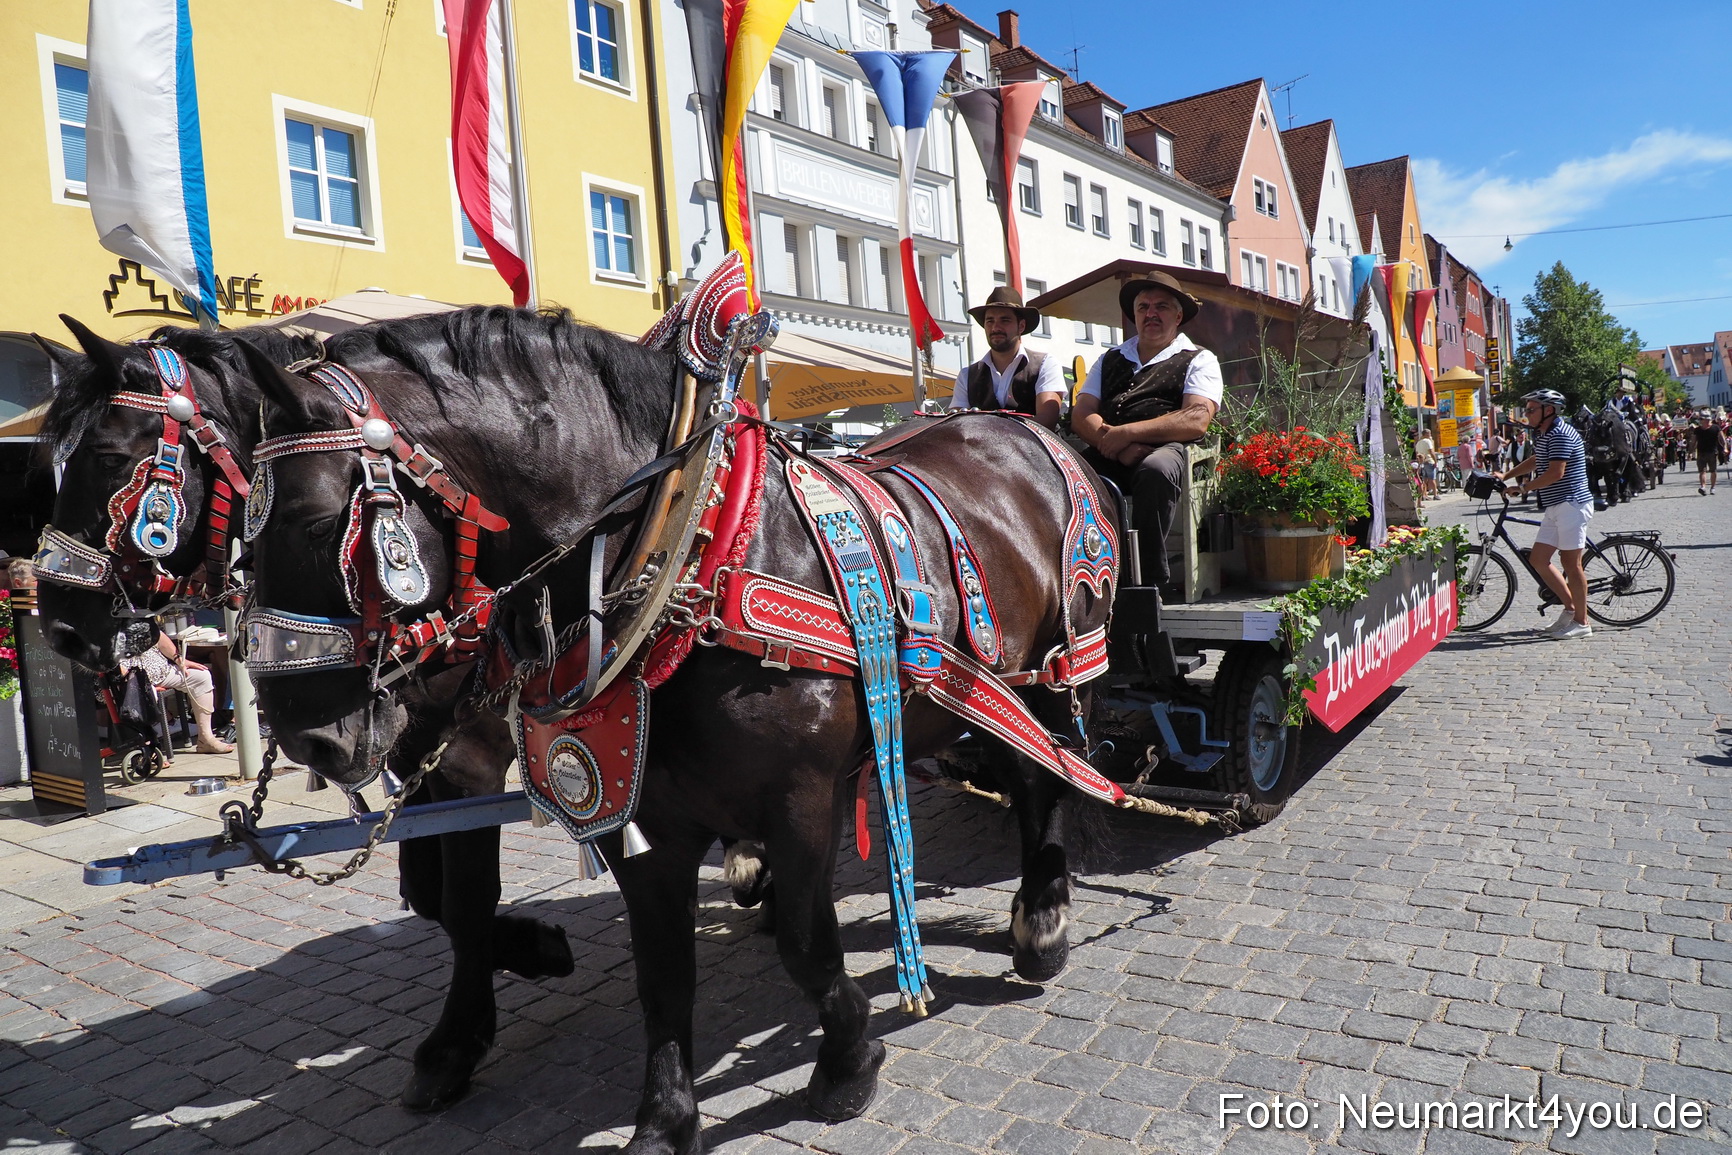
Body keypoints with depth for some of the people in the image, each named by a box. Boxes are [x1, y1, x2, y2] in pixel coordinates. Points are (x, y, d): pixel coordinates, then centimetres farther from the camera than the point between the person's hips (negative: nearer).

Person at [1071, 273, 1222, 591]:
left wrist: (1127, 433, -12)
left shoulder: (1199, 360, 16)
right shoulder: (1109, 360, 28)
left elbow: (1196, 420, -3)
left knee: (1156, 470, -39)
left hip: (1167, 450, -3)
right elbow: (1081, 416, 12)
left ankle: (1150, 580, -27)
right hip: (1108, 457, 3)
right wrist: (1120, 447, -8)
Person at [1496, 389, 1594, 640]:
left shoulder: (1561, 434, -15)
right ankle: (1570, 606, 19)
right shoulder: (1544, 434, 16)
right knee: (1538, 558, 7)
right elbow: (1535, 461, 34)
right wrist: (1505, 476, 26)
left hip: (1571, 504, -10)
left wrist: (1523, 488, -14)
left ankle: (1581, 622, 4)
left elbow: (1556, 473, -23)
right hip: (1554, 507, 10)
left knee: (1571, 563, -4)